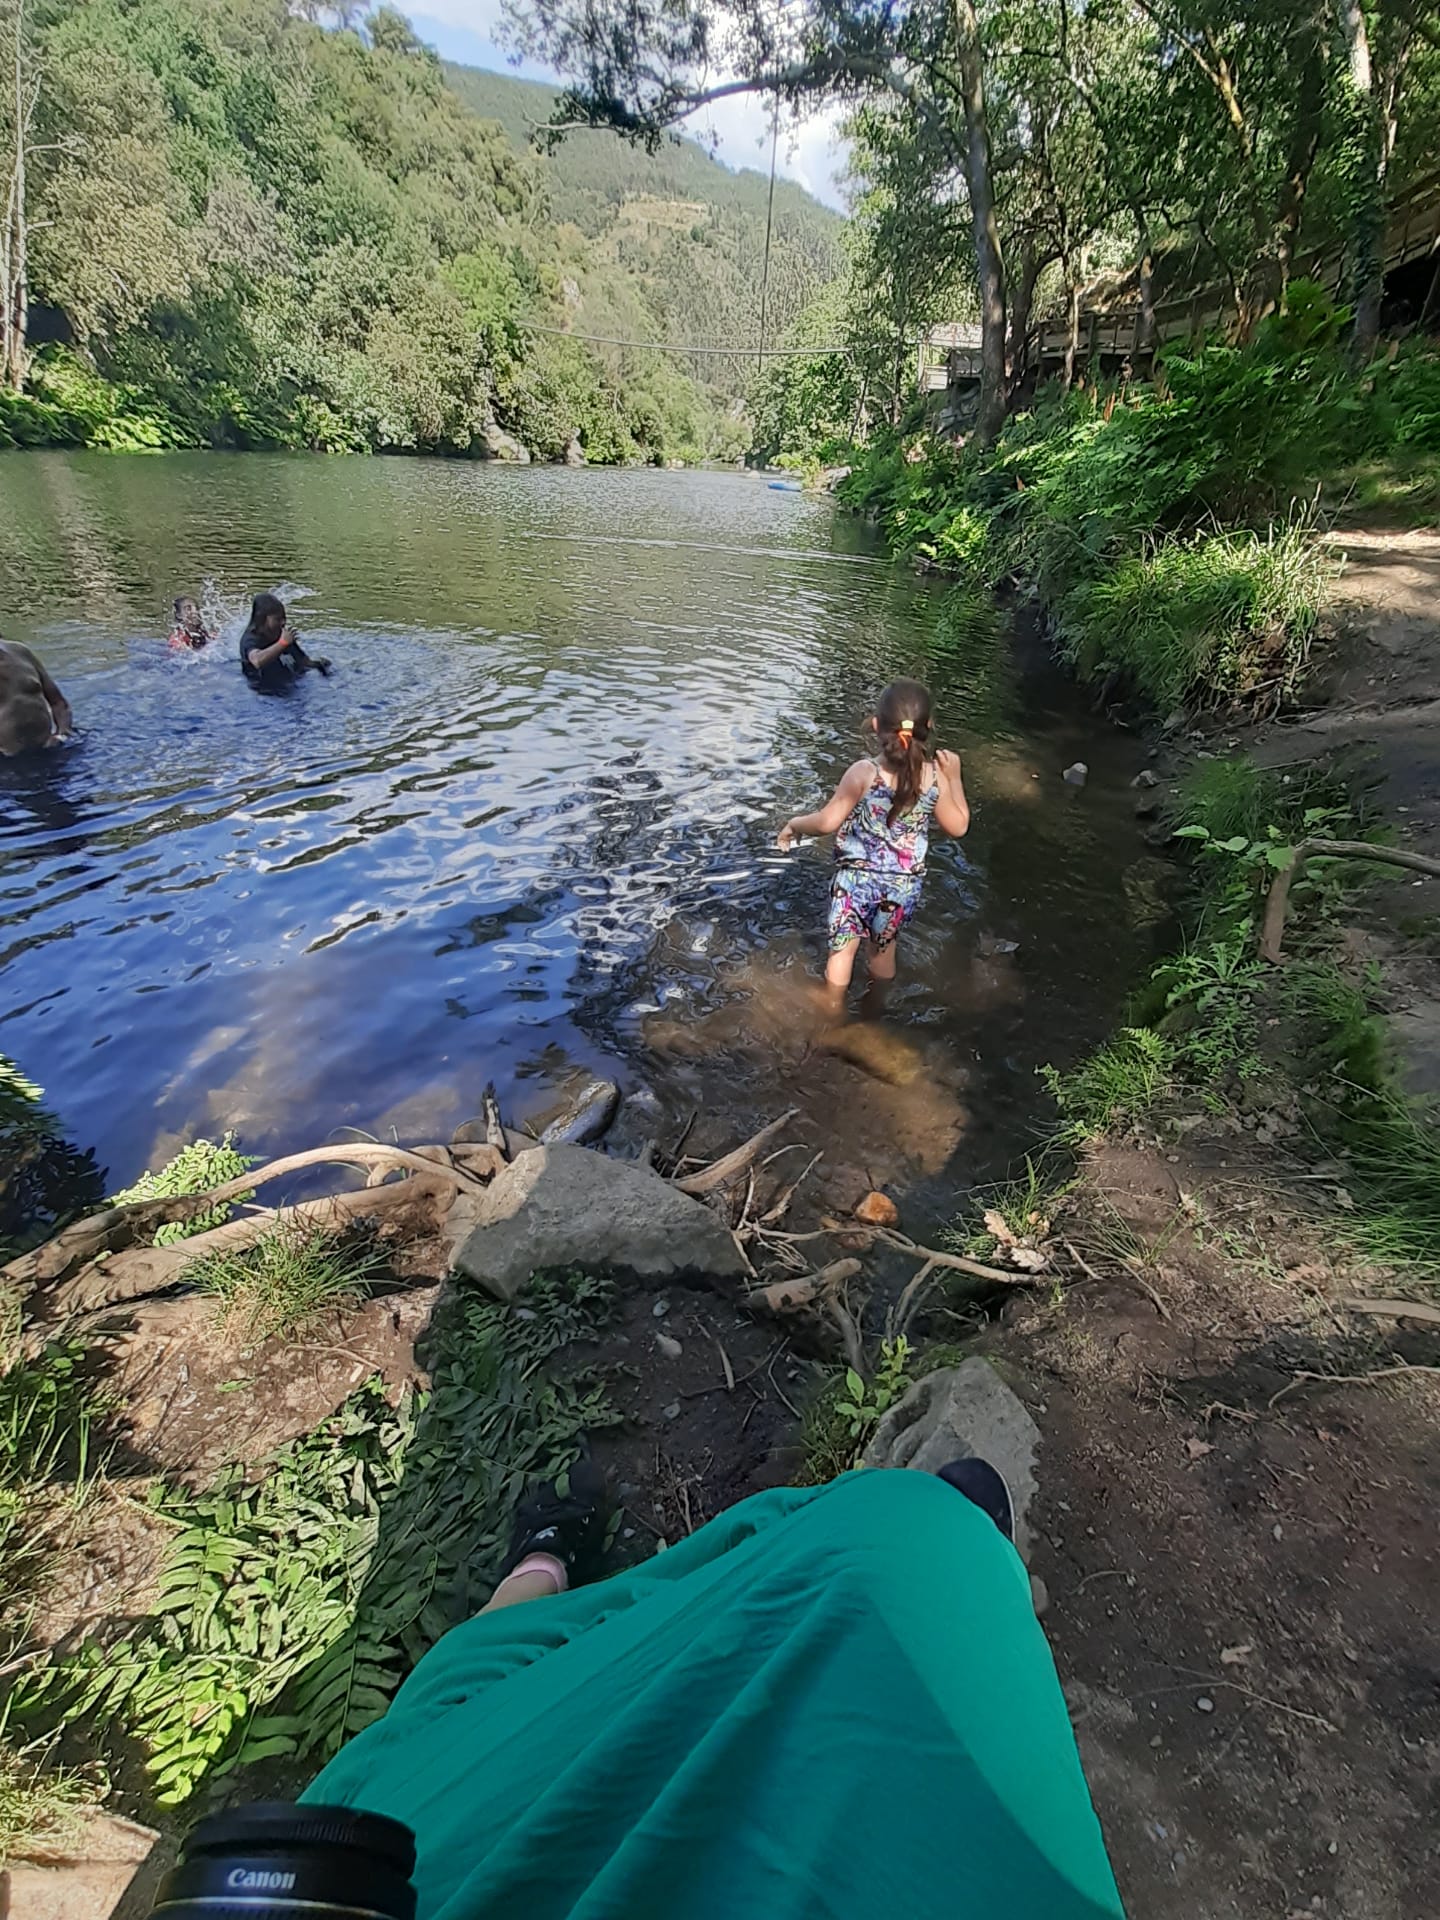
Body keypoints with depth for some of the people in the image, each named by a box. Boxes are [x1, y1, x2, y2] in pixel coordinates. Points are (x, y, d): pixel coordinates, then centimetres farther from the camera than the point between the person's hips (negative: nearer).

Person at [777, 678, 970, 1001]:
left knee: (842, 947, 18)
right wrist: (954, 776, 6)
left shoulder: (864, 773, -23)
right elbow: (958, 826, -1)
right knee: (883, 947, 25)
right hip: (904, 885, 3)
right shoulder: (935, 777, -14)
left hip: (857, 878, -3)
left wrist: (793, 824, 0)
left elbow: (827, 822, -19)